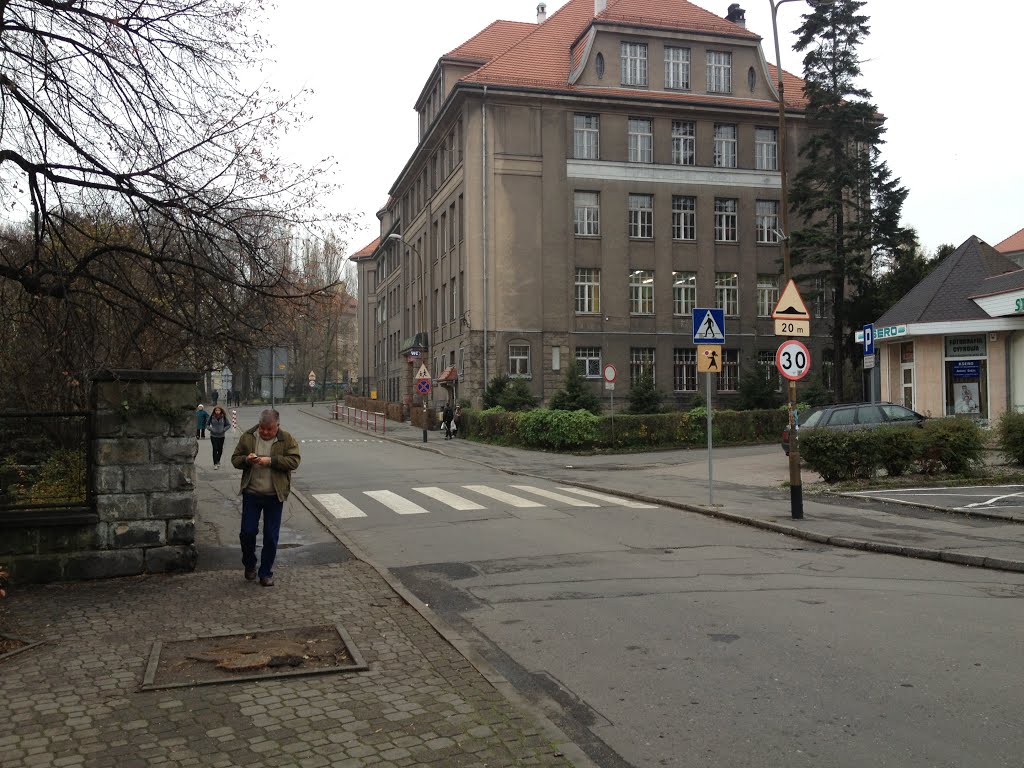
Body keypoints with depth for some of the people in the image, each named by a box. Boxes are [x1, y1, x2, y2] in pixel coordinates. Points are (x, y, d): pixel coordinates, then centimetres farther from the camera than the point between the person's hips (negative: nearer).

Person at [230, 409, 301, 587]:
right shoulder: (248, 437, 2)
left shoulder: (287, 440, -3)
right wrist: (246, 460, -17)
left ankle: (266, 572, 19)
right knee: (247, 532, 2)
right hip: (251, 493, 1)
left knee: (271, 536, 5)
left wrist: (271, 461, -23)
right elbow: (235, 459, 6)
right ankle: (249, 566, 27)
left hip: (275, 496, -1)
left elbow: (294, 461, -12)